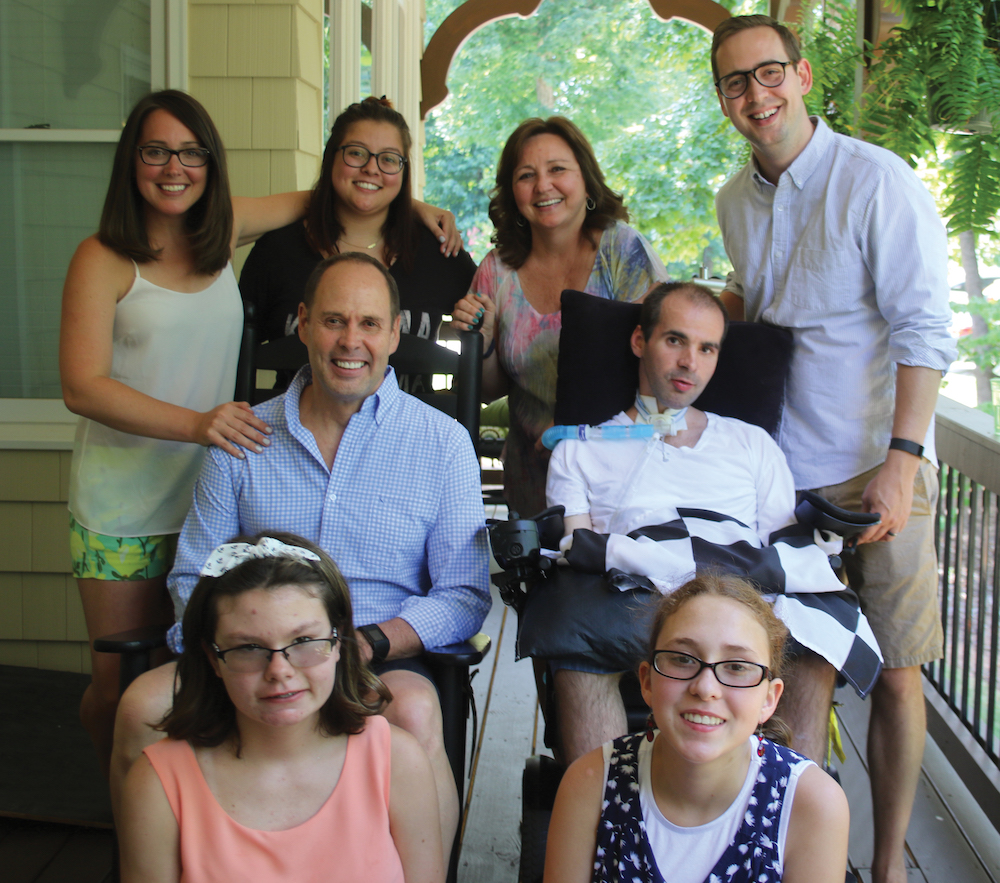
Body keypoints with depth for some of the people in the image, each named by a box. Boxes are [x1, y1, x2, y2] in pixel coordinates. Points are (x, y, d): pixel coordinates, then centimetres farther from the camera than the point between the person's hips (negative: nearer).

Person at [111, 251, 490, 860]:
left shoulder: (443, 443, 5)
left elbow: (464, 596, 1)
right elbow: (195, 576, 12)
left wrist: (367, 644, -16)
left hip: (381, 665, -2)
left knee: (415, 713, -35)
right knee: (142, 706, -25)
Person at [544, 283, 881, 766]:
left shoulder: (752, 445, 26)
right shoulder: (580, 451, 21)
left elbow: (801, 561, 13)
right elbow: (579, 555, 5)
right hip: (635, 615, -1)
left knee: (811, 639, -32)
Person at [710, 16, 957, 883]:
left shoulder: (879, 181, -9)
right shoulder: (736, 200, 10)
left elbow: (925, 330, -13)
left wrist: (902, 458, -22)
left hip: (876, 470, -5)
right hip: (776, 469, 5)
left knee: (894, 672, 1)